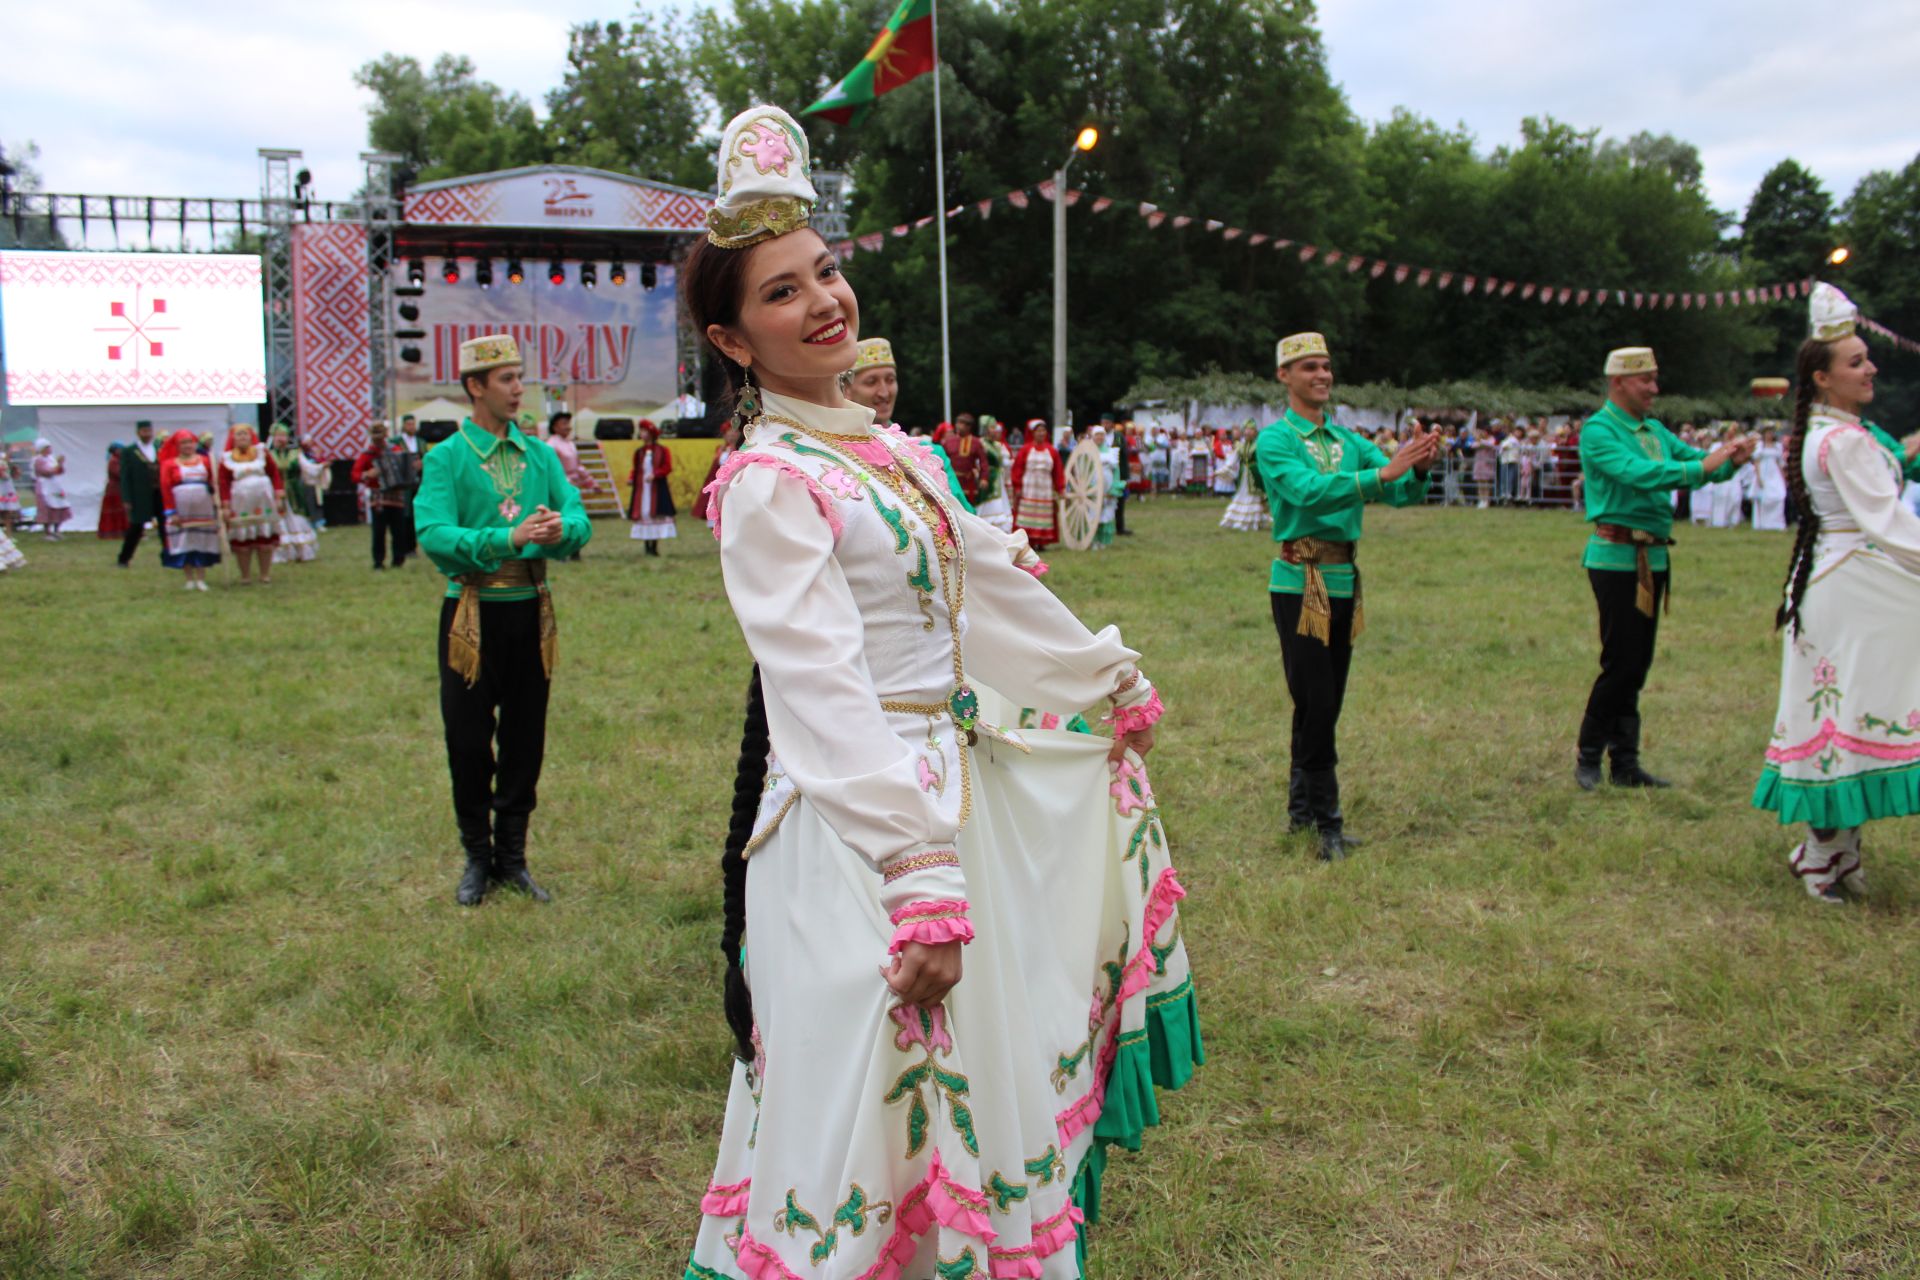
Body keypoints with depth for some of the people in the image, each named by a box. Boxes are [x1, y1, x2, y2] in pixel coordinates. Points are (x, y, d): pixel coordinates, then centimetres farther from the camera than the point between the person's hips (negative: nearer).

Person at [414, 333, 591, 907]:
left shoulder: (540, 453, 9)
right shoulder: (446, 458, -4)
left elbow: (579, 519, 2)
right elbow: (433, 535, -17)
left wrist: (562, 529, -22)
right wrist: (509, 539, -29)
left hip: (532, 610, 4)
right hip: (473, 614, -4)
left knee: (526, 740, 9)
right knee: (469, 742, 4)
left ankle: (512, 857, 23)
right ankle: (477, 859, 22)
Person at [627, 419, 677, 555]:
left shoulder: (662, 450, 0)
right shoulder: (638, 452, 9)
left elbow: (668, 468, -6)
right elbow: (635, 470, 11)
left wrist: (655, 474, -20)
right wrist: (631, 479, -9)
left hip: (657, 489, -3)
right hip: (641, 489, 3)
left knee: (656, 516, -4)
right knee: (643, 516, 1)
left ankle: (654, 546, 4)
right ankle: (647, 547, 8)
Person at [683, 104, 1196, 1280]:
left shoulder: (888, 448, 11)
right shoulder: (770, 483, -14)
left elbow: (996, 585, 20)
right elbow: (827, 694, -22)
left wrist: (1115, 681, 29)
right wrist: (920, 880, -26)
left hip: (957, 781, 8)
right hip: (854, 818, -8)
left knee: (973, 1082, 20)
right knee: (876, 1100, 0)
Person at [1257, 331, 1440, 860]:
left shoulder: (1350, 440, 12)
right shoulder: (1275, 440, -6)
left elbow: (1402, 494, 2)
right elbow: (1308, 493, -24)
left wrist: (1419, 467, -20)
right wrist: (1384, 472, -31)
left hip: (1345, 580, 6)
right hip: (1300, 583, -6)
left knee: (1326, 705, 12)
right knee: (1315, 704, -8)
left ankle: (1302, 810, 23)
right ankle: (1328, 823, -1)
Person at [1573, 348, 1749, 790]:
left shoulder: (1655, 431, 15)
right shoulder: (1598, 431, -9)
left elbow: (1694, 459, 10)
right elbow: (1637, 472, -23)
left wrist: (1729, 461, -11)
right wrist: (1700, 467, -28)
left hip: (1653, 558, 8)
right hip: (1616, 558, -8)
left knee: (1638, 663, 10)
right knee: (1621, 662, -6)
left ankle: (1625, 764, 17)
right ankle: (1588, 756, 8)